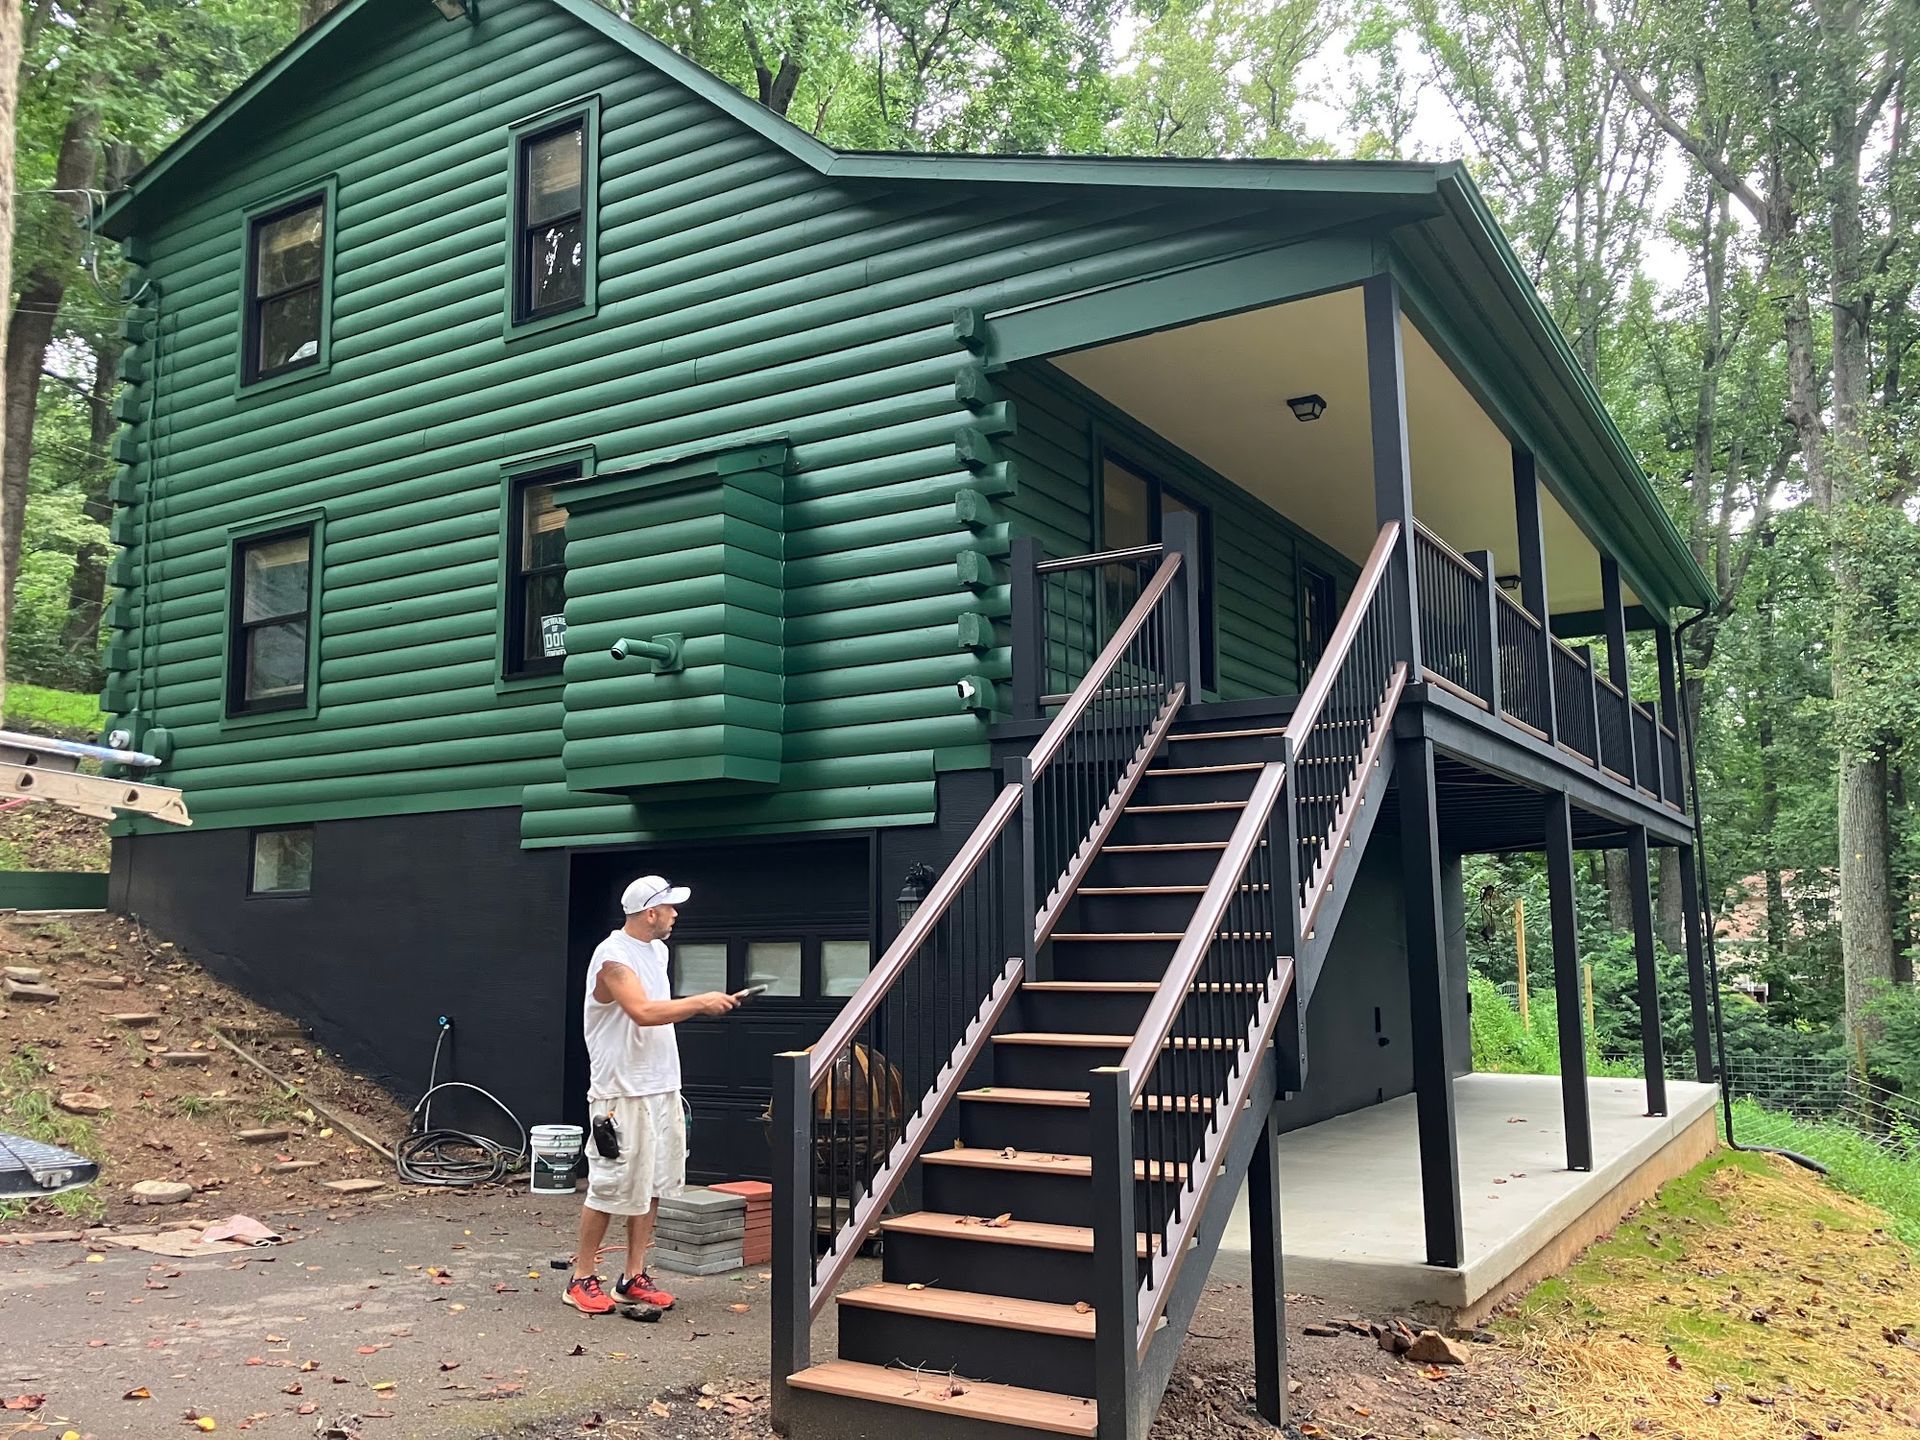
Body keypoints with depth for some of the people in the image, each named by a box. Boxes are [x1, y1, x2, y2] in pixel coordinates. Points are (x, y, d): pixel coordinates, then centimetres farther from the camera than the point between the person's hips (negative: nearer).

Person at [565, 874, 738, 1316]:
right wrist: (700, 1002, -23)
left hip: (661, 1089, 9)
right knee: (609, 1188, -2)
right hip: (621, 1092, -9)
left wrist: (704, 1004, 10)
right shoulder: (613, 957, -17)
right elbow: (643, 1012, -29)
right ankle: (582, 1279, 12)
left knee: (651, 1186, 10)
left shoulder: (657, 951, 14)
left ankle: (634, 1278, 19)